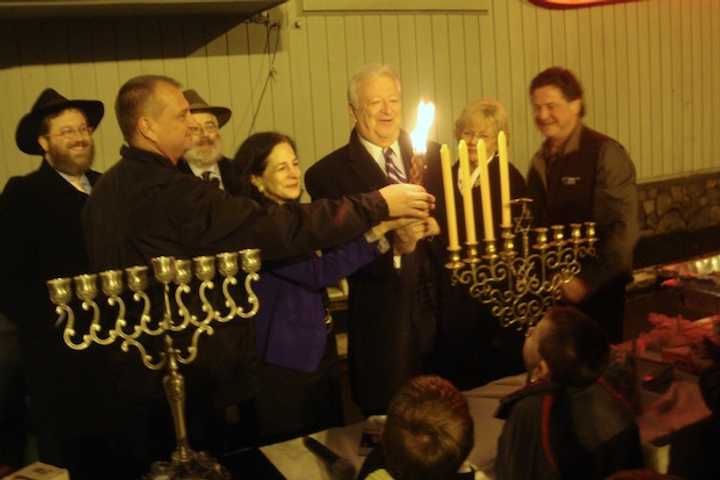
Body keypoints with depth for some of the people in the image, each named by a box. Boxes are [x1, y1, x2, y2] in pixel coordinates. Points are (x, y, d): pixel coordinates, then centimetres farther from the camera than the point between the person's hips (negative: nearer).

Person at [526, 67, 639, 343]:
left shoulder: (604, 153, -11)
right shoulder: (539, 161, 9)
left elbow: (625, 228, -16)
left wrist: (588, 280, -17)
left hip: (597, 289, -5)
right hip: (552, 290, 5)